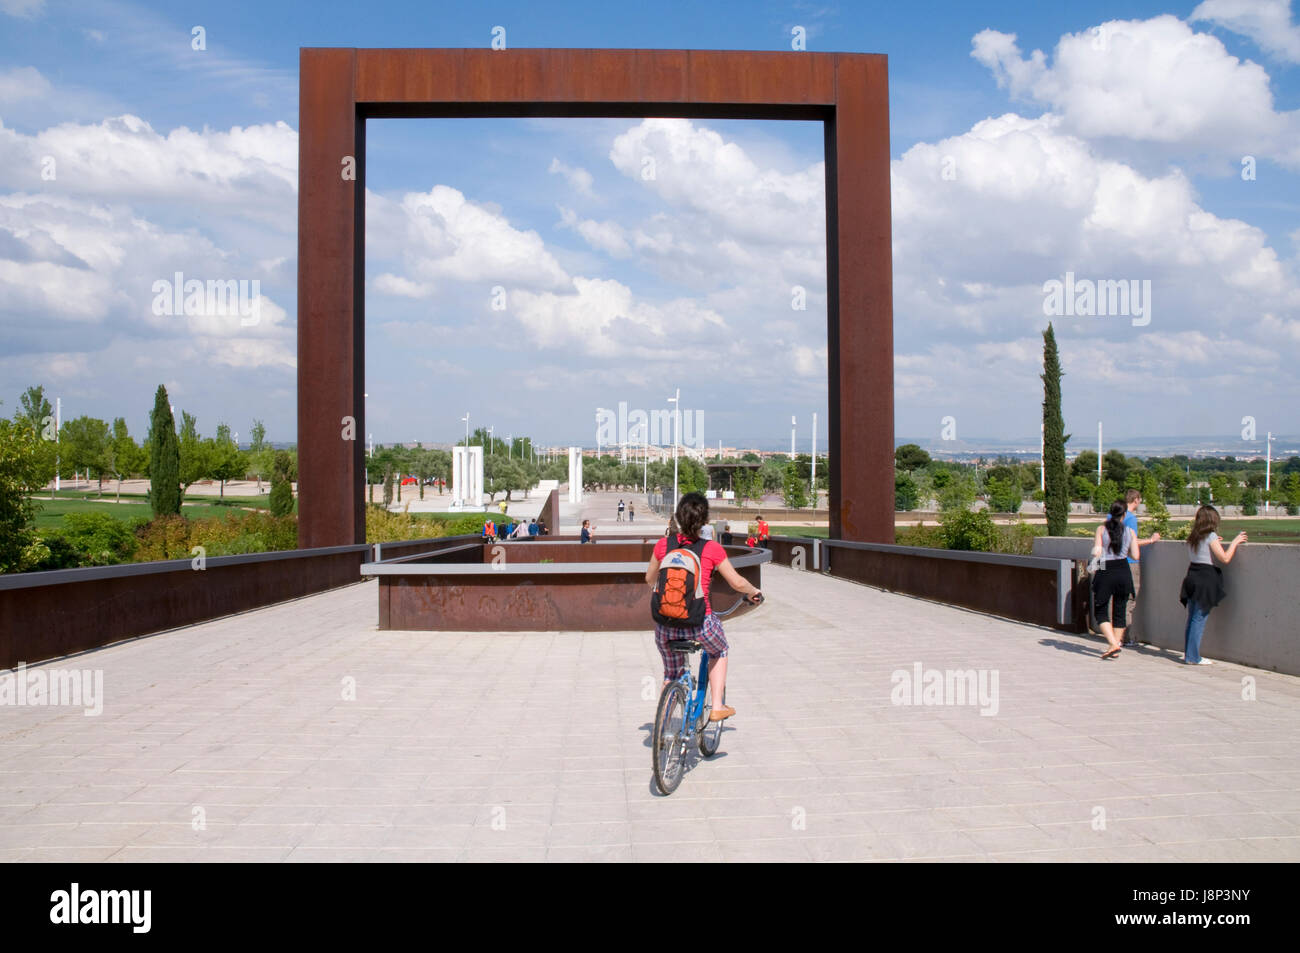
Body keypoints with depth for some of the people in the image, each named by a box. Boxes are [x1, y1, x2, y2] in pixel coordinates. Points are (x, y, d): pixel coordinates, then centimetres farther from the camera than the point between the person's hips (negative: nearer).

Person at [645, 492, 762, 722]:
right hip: (699, 624, -2)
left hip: (666, 626, 2)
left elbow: (650, 579, 18)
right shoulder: (711, 549, -6)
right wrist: (753, 593, 24)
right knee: (719, 651, 32)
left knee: (671, 674, 28)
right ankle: (717, 707, 28)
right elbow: (737, 583, 2)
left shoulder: (663, 545, 2)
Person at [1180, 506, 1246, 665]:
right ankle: (1193, 657, -2)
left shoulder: (1193, 537, 10)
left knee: (1192, 618, 13)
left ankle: (1187, 652, 17)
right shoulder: (1211, 536, -11)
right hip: (1206, 578, -7)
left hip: (1192, 576, 7)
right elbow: (1225, 558, -15)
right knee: (1199, 619, -4)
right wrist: (1235, 542, -4)